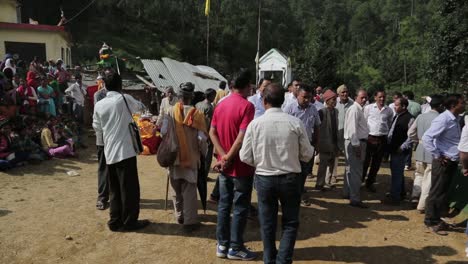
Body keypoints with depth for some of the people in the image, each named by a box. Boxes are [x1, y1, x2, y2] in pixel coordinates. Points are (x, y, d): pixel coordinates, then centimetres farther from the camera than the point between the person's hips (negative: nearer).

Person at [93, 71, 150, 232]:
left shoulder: (99, 105, 5)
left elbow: (97, 129, 14)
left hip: (109, 152, 5)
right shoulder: (124, 99, -7)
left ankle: (115, 221, 22)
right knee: (130, 188, 4)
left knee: (114, 188, 14)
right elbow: (138, 106, 13)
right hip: (125, 150, -5)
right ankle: (129, 222, 11)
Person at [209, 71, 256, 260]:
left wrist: (223, 156, -7)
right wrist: (229, 158, -14)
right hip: (241, 166, -6)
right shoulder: (247, 106, -15)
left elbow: (212, 132, 1)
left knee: (224, 204, 14)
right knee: (240, 207, 5)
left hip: (224, 165, 7)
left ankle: (222, 244, 22)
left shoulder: (220, 105, 6)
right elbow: (242, 136, -23)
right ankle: (235, 248, 15)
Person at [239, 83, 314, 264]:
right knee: (290, 222, 17)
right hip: (290, 178, 0)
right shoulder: (295, 123, -10)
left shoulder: (255, 124, -10)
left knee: (267, 224, 17)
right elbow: (307, 155, -4)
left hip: (264, 179, 1)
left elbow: (245, 157, -6)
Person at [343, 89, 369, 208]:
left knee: (351, 169, 19)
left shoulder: (360, 109, 15)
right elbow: (352, 129, -23)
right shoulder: (354, 109, -16)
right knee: (356, 171, -6)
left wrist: (366, 138, 16)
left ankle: (347, 193, 31)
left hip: (359, 142, 11)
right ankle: (355, 199, 0)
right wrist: (356, 145, -23)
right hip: (355, 143, -11)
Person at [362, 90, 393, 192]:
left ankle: (370, 183, 25)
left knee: (376, 163, 11)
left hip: (382, 139, 3)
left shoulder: (389, 110, 6)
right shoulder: (368, 108, 0)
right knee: (365, 161, 2)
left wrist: (388, 137, 9)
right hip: (369, 137, -2)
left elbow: (390, 125, 14)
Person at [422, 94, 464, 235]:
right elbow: (427, 138, -25)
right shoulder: (443, 119, -18)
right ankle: (431, 221, 15)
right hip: (443, 162, -8)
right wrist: (437, 156, -19)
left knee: (443, 191, 17)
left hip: (452, 162, 8)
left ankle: (436, 218, 31)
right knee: (437, 192, 2)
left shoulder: (456, 119, 9)